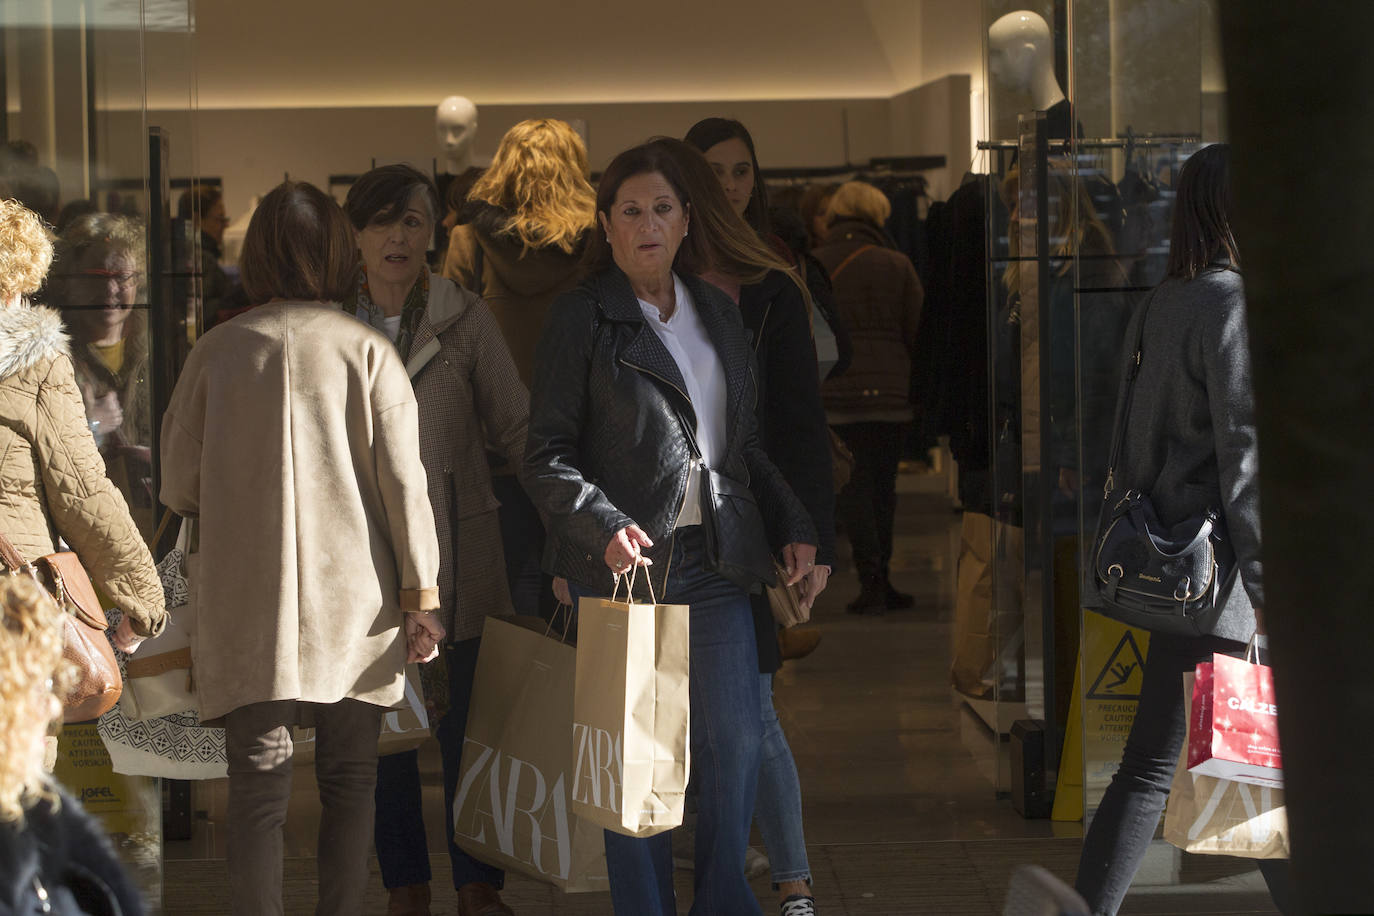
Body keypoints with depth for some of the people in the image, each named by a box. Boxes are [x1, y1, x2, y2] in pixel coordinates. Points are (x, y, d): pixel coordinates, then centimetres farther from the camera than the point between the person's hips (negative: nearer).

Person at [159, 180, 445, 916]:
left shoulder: (217, 351, 0)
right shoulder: (368, 351, -3)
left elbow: (178, 488, 5)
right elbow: (402, 482, -4)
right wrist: (421, 594, 3)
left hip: (249, 608, 0)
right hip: (352, 606, 0)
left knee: (258, 793, 1)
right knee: (349, 782, 11)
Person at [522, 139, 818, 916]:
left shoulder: (718, 312, 14)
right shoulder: (582, 319, -2)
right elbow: (546, 457, -5)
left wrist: (792, 525, 11)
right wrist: (603, 526, -20)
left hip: (715, 560, 5)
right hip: (625, 562, -5)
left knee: (738, 737, 4)